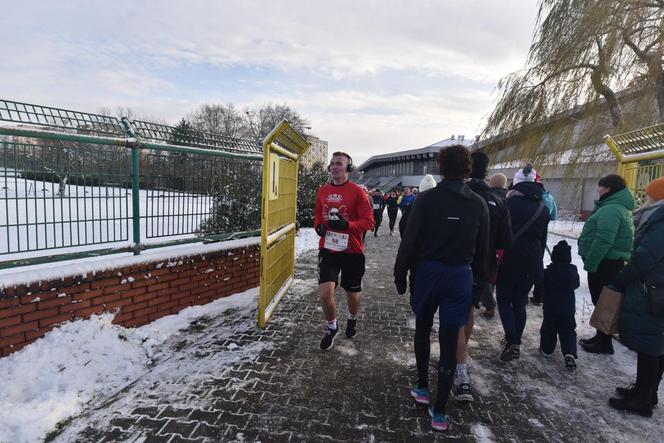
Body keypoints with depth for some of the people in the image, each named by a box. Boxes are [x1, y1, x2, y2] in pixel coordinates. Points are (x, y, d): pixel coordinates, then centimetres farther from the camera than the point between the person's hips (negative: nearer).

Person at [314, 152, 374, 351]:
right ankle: (331, 327, 19)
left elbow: (369, 221, -12)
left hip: (352, 250, -2)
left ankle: (352, 319, 49)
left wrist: (347, 225, -26)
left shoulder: (357, 192, -9)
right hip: (328, 249, 2)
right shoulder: (322, 191, 5)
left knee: (352, 293, 15)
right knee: (325, 293, -11)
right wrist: (318, 225, -2)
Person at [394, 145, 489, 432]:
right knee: (449, 339, 6)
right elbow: (482, 249, 4)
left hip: (428, 271, -1)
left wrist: (400, 273, -1)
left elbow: (409, 241, -10)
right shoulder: (478, 204, -1)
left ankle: (422, 389, 33)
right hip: (461, 276, 1)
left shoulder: (426, 199, -9)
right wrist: (480, 279, 16)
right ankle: (439, 411, 13)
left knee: (423, 328, 20)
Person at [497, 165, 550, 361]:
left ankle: (512, 342, -5)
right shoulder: (543, 209, 7)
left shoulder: (509, 203, -11)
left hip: (509, 261, -4)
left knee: (504, 300, 7)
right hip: (531, 263, 5)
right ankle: (515, 341, 20)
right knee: (520, 302, 14)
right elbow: (543, 240, 13)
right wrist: (537, 263, 21)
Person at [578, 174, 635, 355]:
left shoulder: (611, 209, -20)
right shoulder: (619, 207, 15)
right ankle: (601, 337, 29)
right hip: (611, 262, 10)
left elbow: (603, 241, -27)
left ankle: (604, 343, 10)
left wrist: (590, 263, -23)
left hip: (604, 264, -10)